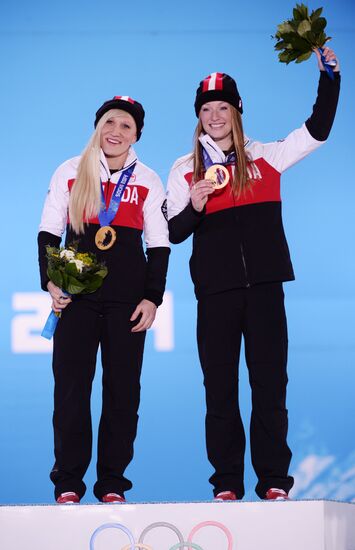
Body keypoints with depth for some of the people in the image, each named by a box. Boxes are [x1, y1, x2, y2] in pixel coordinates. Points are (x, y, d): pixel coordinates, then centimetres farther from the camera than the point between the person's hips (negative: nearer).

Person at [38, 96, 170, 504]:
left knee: (123, 389, 1)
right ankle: (68, 482, 2)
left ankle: (112, 482, 7)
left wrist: (153, 298, -2)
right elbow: (48, 232, 6)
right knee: (70, 386, -3)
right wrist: (49, 282, -6)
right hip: (76, 294, 0)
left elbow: (159, 244, 7)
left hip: (128, 296, 0)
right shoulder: (70, 173, 6)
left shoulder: (147, 181, 6)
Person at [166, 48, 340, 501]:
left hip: (264, 283, 0)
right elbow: (174, 233, 5)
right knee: (220, 385, 1)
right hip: (216, 288, 0)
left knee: (270, 380, -1)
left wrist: (329, 77, 0)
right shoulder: (184, 170, 9)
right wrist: (194, 207, -14)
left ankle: (273, 480, 3)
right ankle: (226, 482, 6)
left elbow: (317, 130, 6)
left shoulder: (264, 158, 10)